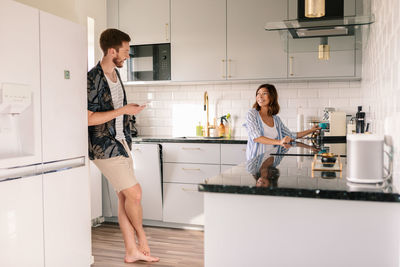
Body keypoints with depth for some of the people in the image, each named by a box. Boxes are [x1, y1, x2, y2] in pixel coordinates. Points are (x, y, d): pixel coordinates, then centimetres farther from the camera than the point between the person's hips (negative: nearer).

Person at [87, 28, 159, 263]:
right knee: (135, 193, -6)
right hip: (105, 147, -8)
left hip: (121, 142, 9)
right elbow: (88, 118, -21)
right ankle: (142, 239, 18)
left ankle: (132, 251, 18)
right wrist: (123, 111, -20)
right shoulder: (93, 79, -17)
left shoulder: (115, 74, 12)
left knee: (125, 197, 10)